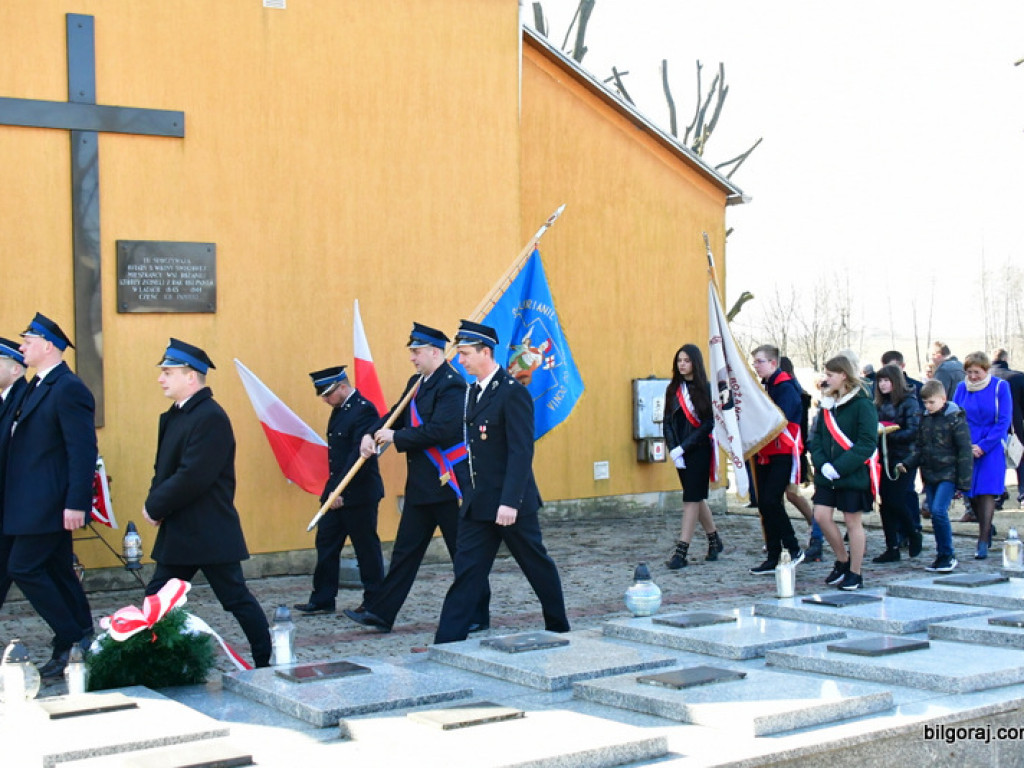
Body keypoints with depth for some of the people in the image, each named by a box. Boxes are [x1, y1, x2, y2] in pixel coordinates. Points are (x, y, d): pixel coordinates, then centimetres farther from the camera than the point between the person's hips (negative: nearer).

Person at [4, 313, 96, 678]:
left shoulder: (68, 389, -15)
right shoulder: (37, 387, 15)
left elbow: (83, 450, -21)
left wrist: (75, 503, -25)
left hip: (51, 505, -10)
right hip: (36, 504, 10)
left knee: (23, 568, -9)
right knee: (57, 572, 13)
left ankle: (71, 641, -1)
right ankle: (82, 640, 22)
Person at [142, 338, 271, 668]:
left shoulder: (210, 417, -19)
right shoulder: (174, 416, 12)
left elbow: (193, 477, -25)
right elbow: (164, 469, 15)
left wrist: (155, 507, -14)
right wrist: (155, 503, -4)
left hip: (210, 533, -9)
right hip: (178, 532, 9)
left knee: (236, 598, 0)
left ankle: (267, 662, 11)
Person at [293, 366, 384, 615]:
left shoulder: (364, 410, -16)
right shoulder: (339, 410, 12)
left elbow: (360, 454, -23)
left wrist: (342, 490, -25)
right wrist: (333, 488, 11)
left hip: (358, 493, -9)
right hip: (337, 492, 9)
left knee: (366, 547, 2)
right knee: (326, 543, 9)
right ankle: (322, 599, 15)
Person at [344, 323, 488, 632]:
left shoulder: (451, 385, -16)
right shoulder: (417, 383, 14)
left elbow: (441, 430, -26)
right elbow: (397, 414, 17)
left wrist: (396, 437, -19)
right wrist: (371, 434, -3)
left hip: (447, 482, -9)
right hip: (420, 484, 9)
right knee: (405, 549, 10)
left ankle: (477, 616, 14)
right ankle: (380, 613, 13)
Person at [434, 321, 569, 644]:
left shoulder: (512, 392, -15)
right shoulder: (473, 392, 10)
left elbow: (521, 451, -20)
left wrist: (509, 502, -25)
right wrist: (466, 487, 10)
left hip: (510, 502, -7)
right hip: (477, 502, 7)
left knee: (537, 565, 10)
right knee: (467, 570, 3)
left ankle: (559, 628, 28)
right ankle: (448, 641, 2)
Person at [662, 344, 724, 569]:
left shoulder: (706, 389, -6)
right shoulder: (673, 389, 9)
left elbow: (708, 423, -10)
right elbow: (668, 422, 7)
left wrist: (683, 447, -15)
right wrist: (673, 449, -7)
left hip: (699, 451, -6)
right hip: (680, 452, 6)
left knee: (691, 498, -8)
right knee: (697, 497, 14)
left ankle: (681, 551, -9)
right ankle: (714, 540, 30)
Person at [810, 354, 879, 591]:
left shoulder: (862, 404, -10)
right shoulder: (827, 403, 11)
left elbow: (867, 443, -16)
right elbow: (816, 436, 9)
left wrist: (840, 467, -20)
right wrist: (822, 463, -9)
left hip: (853, 474, -6)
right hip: (826, 474, 6)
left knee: (852, 521, 2)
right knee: (821, 515, -1)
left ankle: (855, 573, 14)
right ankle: (842, 560, 20)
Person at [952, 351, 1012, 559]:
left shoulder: (1000, 387, -4)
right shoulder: (962, 388, 4)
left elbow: (1004, 421, -6)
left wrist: (983, 446, -13)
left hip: (991, 449, -3)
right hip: (966, 448, 3)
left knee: (987, 492, -8)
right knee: (971, 494, 6)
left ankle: (983, 542, -7)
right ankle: (987, 528, 27)